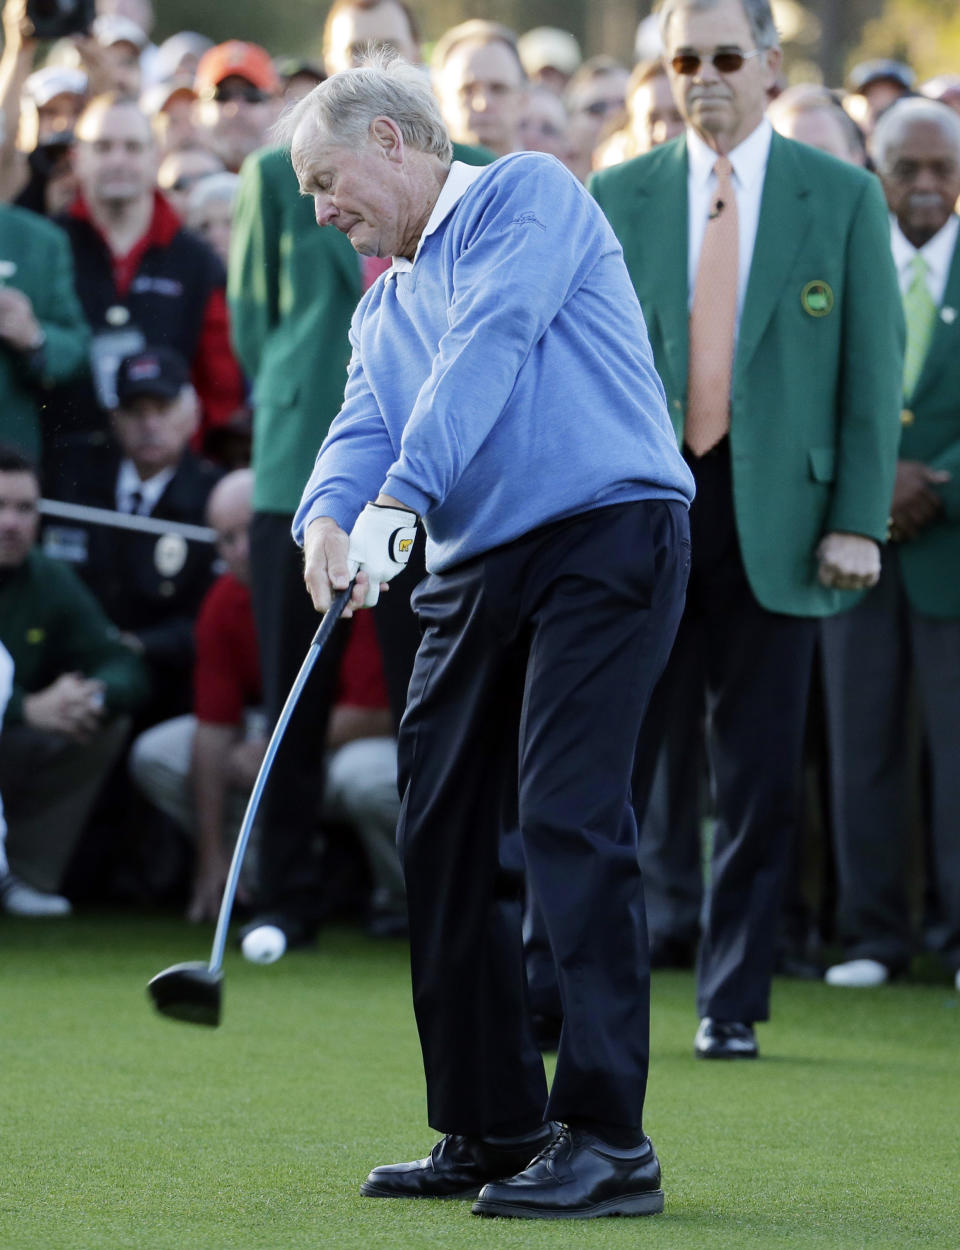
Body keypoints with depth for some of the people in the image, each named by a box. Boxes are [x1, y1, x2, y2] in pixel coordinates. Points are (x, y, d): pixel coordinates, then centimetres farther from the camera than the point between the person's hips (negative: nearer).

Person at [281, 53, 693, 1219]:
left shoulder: (526, 193, 0)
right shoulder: (383, 308, 23)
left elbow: (490, 345, -15)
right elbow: (365, 427, 7)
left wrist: (399, 498, -23)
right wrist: (329, 517, -17)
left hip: (604, 533, -9)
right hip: (474, 567, 9)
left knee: (568, 813, -17)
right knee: (440, 829, 6)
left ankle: (608, 1141, -17)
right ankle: (492, 1130, 16)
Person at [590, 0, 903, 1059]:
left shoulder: (843, 198, 4)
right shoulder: (618, 197, 7)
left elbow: (873, 369, 2)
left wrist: (859, 521, -5)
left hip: (773, 515, 0)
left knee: (759, 777, 3)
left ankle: (730, 1002, 13)